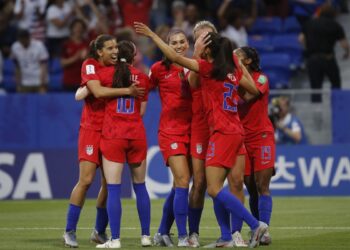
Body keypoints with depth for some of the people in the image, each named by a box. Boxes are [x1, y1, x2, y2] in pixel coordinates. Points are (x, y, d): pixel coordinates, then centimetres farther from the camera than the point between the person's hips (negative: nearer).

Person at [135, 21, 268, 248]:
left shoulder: (208, 67, -9)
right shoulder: (234, 70, 9)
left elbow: (175, 57, -12)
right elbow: (254, 90, 19)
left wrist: (152, 35, -6)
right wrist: (241, 68, 25)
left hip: (223, 133, -8)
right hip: (235, 131, 8)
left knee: (214, 189, -10)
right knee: (216, 188, 12)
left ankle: (256, 225, -16)